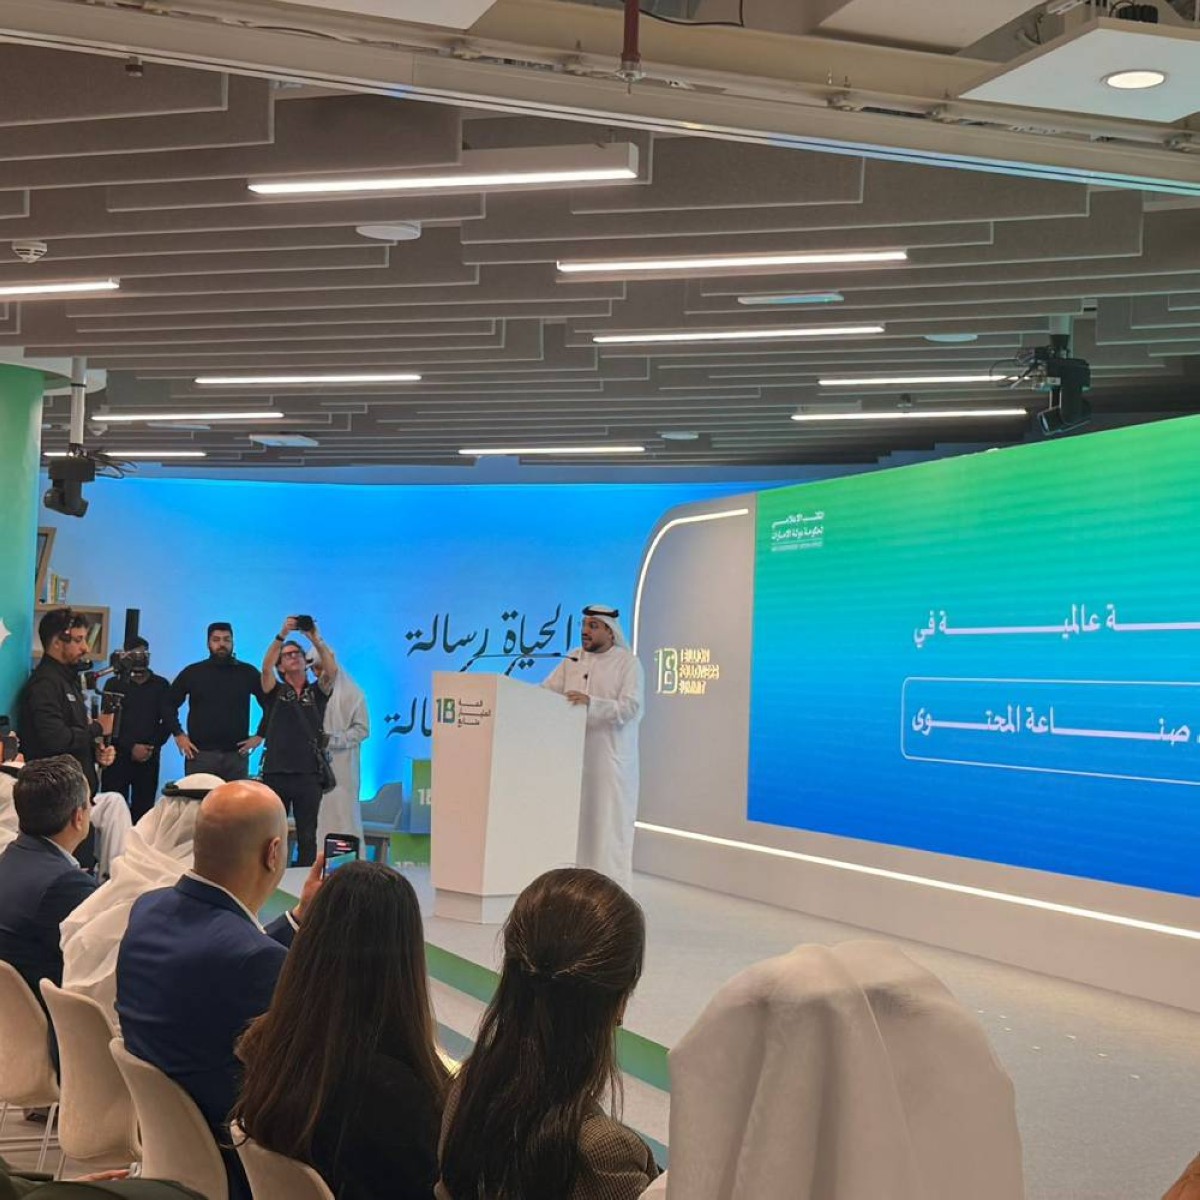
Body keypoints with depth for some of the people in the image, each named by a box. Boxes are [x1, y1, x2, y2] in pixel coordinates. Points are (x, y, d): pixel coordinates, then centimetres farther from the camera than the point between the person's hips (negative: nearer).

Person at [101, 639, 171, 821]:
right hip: (118, 757, -1)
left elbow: (168, 721, 6)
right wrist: (131, 748, -11)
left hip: (149, 758, 1)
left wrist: (152, 747, -9)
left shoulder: (161, 685, 11)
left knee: (143, 809, -3)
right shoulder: (114, 684, 7)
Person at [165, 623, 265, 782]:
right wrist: (178, 735, 3)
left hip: (237, 754, 0)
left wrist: (260, 736, 1)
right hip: (200, 753, 0)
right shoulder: (192, 672, 6)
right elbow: (169, 705, 12)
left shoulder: (248, 673, 6)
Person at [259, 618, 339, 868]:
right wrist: (281, 636, -24)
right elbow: (266, 667, -10)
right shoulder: (275, 691, 9)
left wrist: (316, 641, -22)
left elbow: (332, 671, -9)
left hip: (309, 774, 0)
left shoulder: (317, 692, 10)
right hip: (276, 772, 0)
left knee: (307, 837, 3)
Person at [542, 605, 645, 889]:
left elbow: (631, 707, -15)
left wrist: (591, 702, -27)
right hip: (575, 754, 5)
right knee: (576, 819, 5)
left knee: (609, 821, -5)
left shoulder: (629, 663, -4)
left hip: (611, 757, -5)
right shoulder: (573, 659, 11)